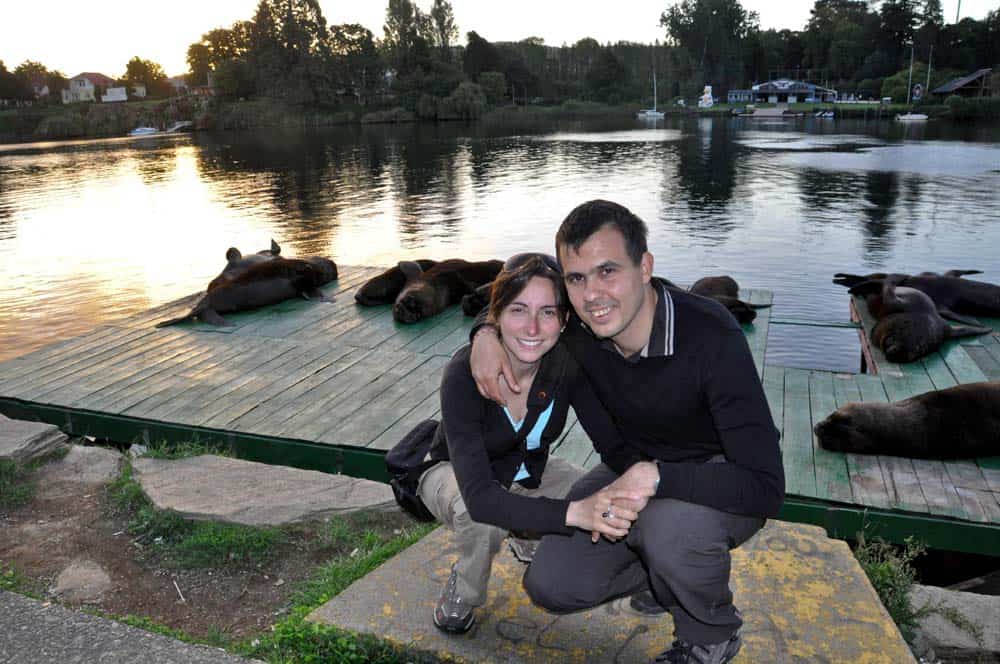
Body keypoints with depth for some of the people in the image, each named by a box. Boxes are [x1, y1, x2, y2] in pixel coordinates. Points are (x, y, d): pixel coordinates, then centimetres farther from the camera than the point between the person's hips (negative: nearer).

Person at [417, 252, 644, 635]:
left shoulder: (568, 363, -23)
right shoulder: (464, 374, -35)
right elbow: (479, 496, -44)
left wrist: (623, 494, -43)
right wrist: (574, 511, -57)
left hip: (529, 474, 4)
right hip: (454, 476, -3)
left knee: (609, 513, -21)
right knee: (483, 512, -38)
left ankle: (530, 541, 10)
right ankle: (462, 590, -4)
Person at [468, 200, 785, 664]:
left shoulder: (711, 336, -33)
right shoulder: (574, 329, -18)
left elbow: (765, 488, -35)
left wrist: (653, 477, -42)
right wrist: (485, 334, -16)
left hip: (721, 476, -4)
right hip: (635, 468, 5)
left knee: (670, 523, -39)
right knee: (550, 585, -6)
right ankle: (668, 575, 19)